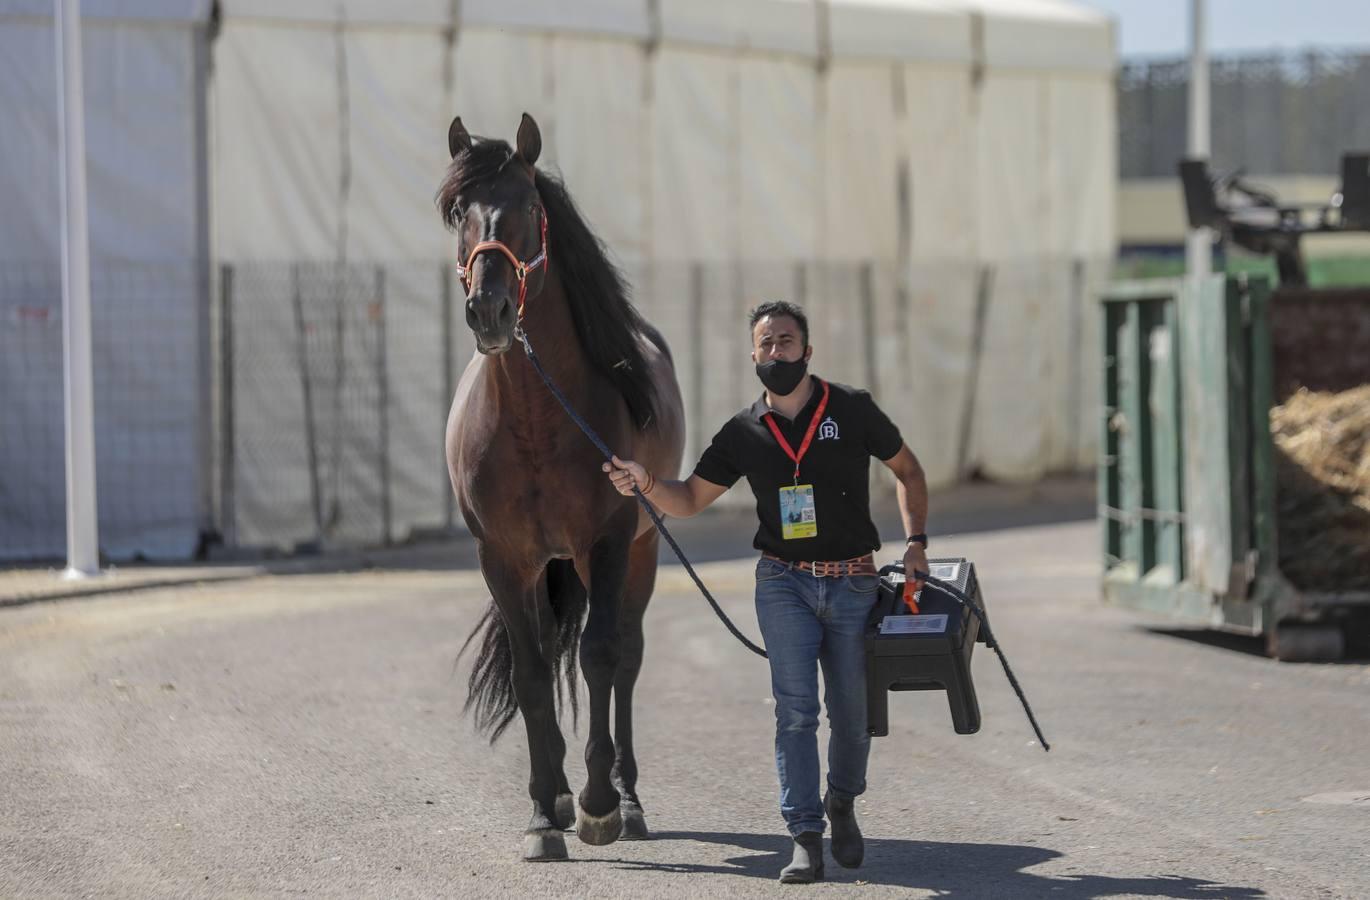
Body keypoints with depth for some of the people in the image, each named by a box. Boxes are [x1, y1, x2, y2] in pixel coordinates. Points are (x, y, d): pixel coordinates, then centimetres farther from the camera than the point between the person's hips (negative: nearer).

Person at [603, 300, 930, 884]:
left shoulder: (852, 410, -1)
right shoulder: (744, 433, 3)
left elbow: (907, 470, 10)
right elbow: (690, 500, 8)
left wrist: (916, 540, -1)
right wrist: (645, 484, -12)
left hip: (853, 582, 0)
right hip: (785, 584, 0)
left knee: (851, 711, 6)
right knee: (795, 710, -8)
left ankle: (843, 803, 33)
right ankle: (805, 837, -7)